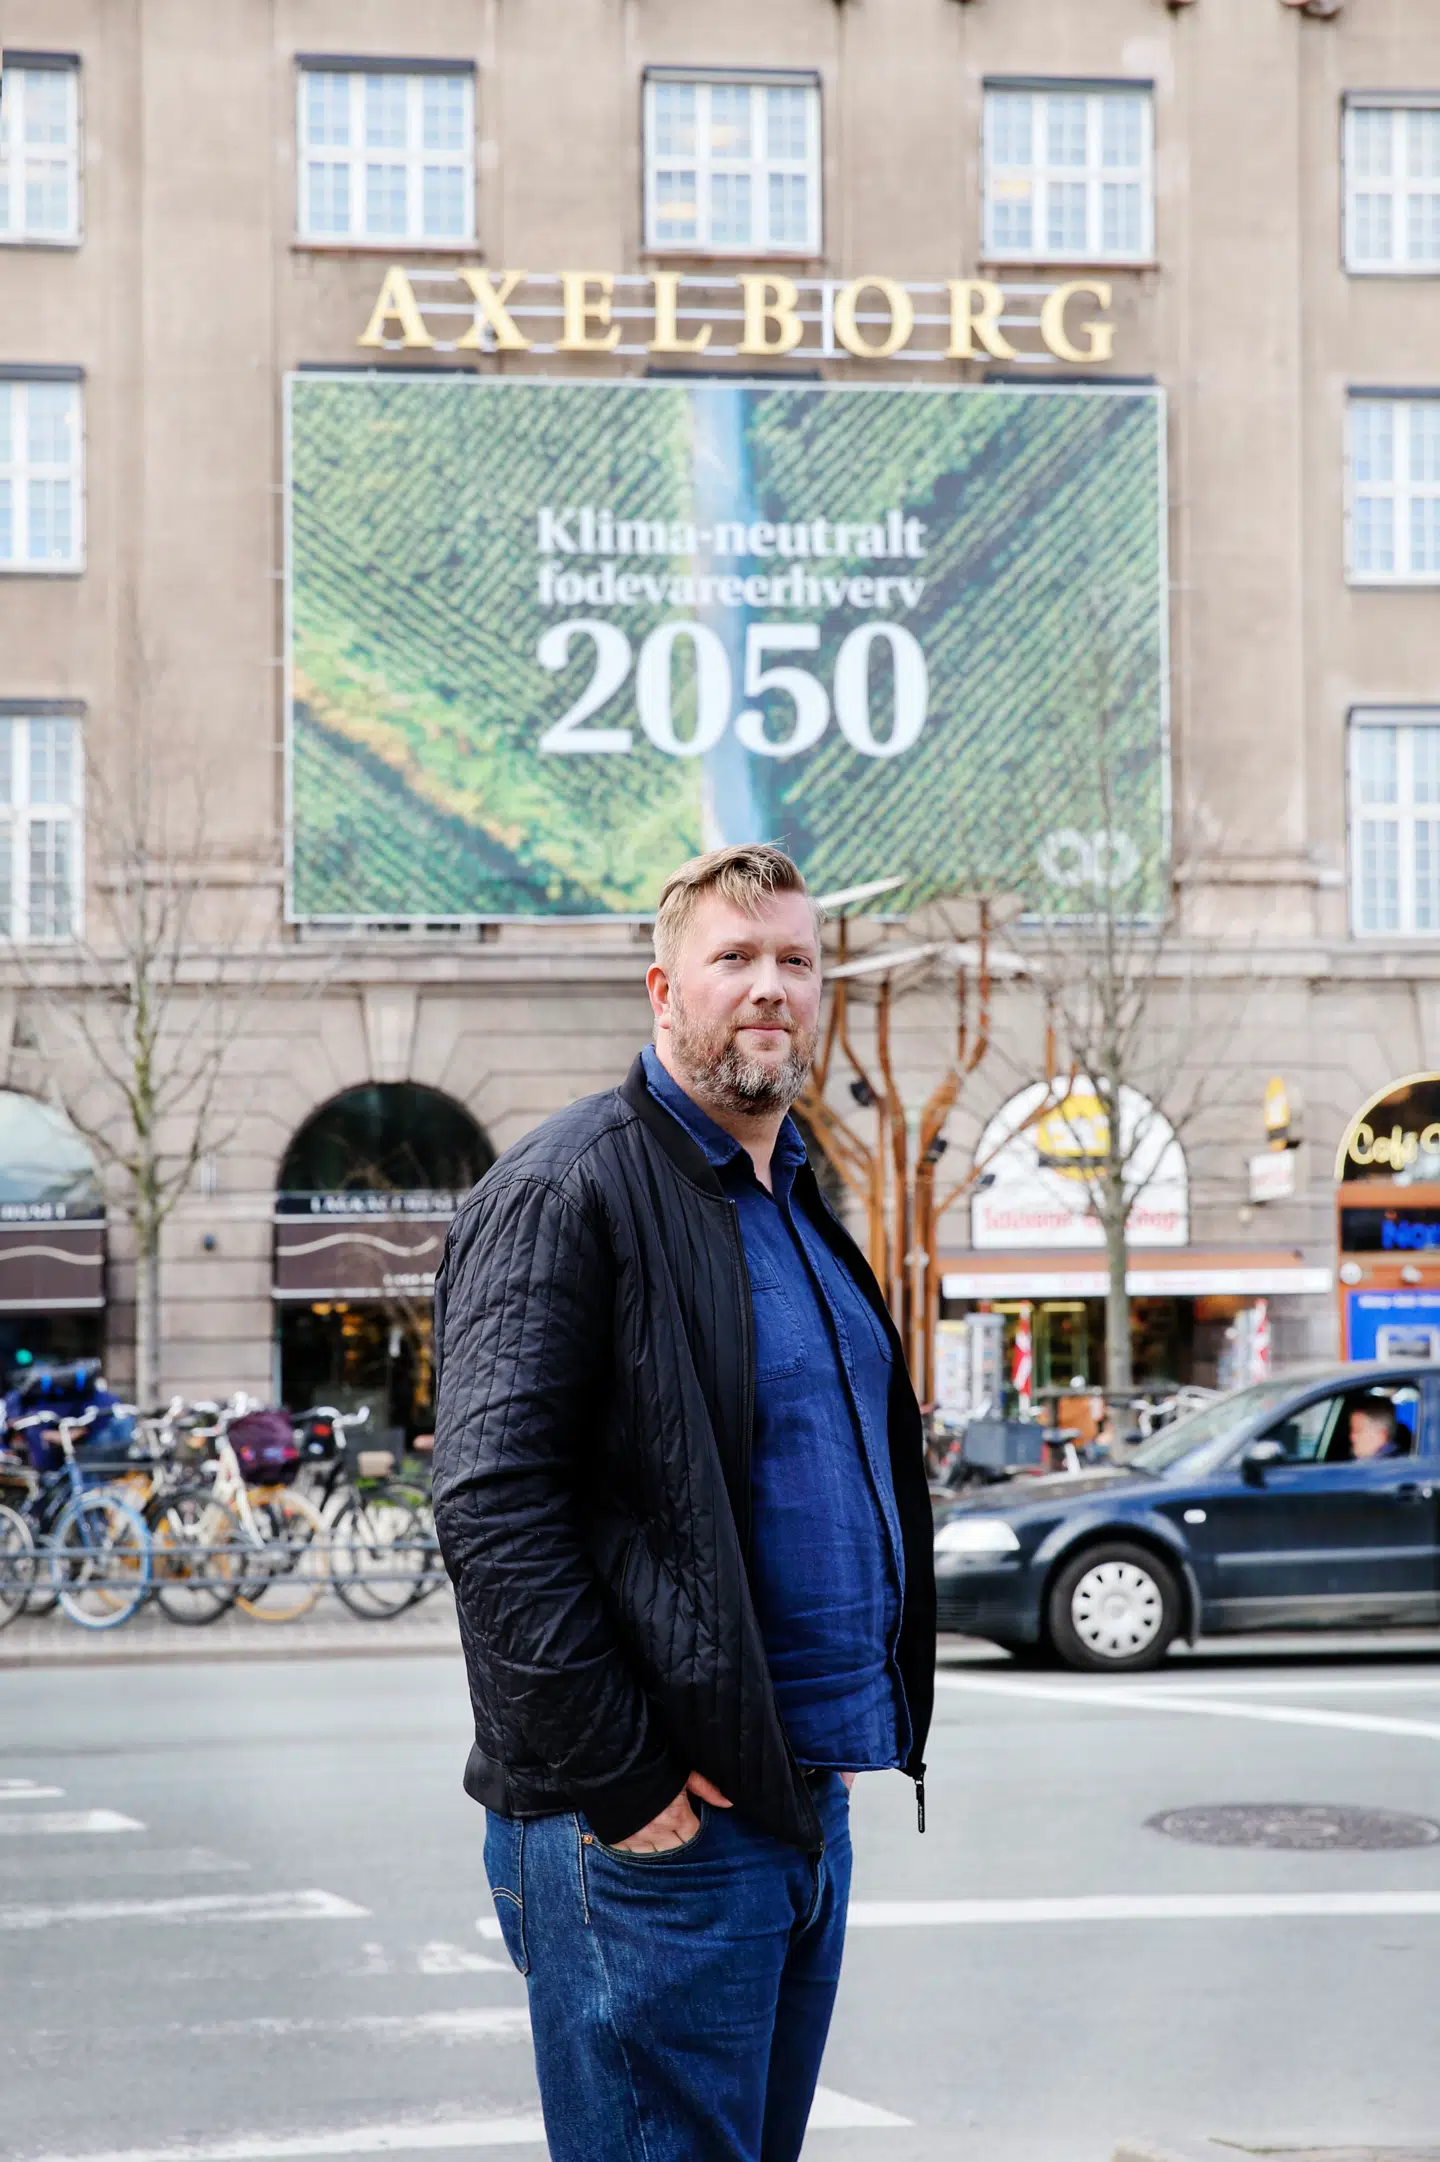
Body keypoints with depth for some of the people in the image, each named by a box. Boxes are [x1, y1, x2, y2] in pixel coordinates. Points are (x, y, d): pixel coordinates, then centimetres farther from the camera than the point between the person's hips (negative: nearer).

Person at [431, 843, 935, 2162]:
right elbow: (491, 1506, -20)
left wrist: (882, 1717, 17)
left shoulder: (799, 1205, 17)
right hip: (660, 1816, -9)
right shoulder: (567, 1191, -11)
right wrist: (611, 1776, -21)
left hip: (812, 1795, 9)